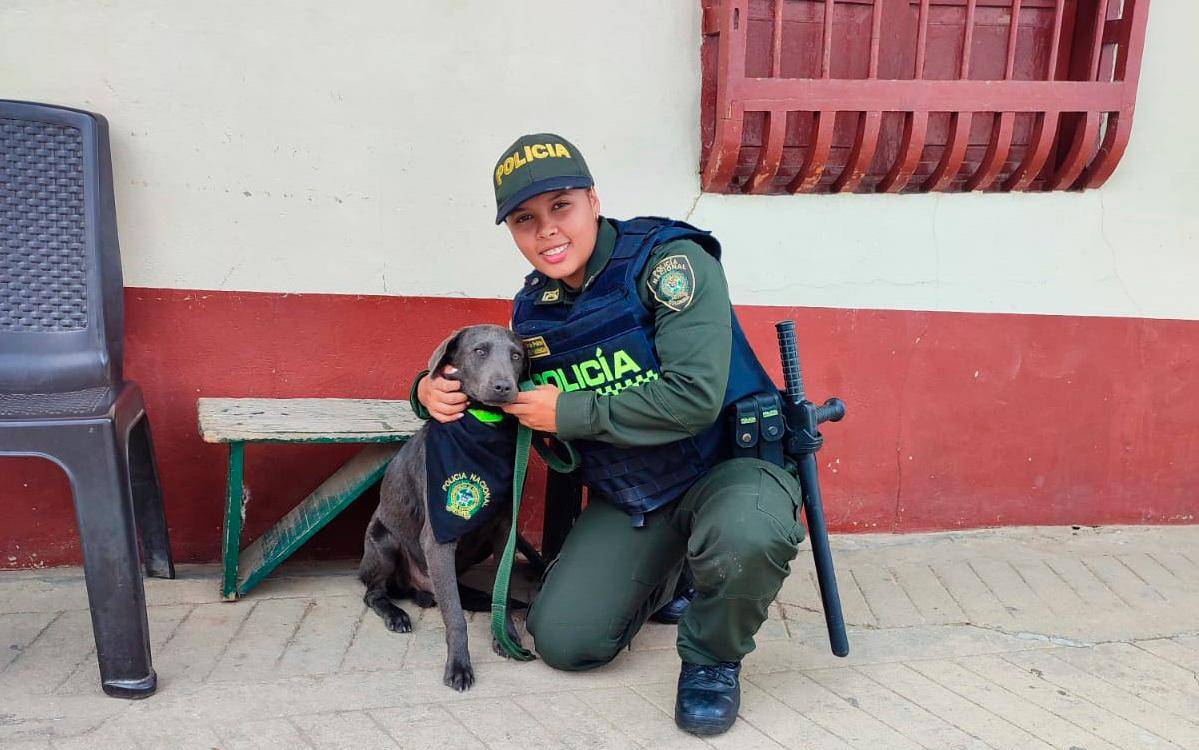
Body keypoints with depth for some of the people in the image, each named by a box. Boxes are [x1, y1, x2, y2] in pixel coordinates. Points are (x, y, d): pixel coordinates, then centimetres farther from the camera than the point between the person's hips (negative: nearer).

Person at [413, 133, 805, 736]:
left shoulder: (669, 260, -19)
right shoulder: (532, 309, 1)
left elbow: (694, 398, -30)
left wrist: (568, 412, -22)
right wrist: (434, 392, -6)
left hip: (729, 464, -5)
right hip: (624, 499, 6)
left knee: (746, 537, -40)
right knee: (562, 643, -2)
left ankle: (712, 658, -6)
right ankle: (663, 576, 28)